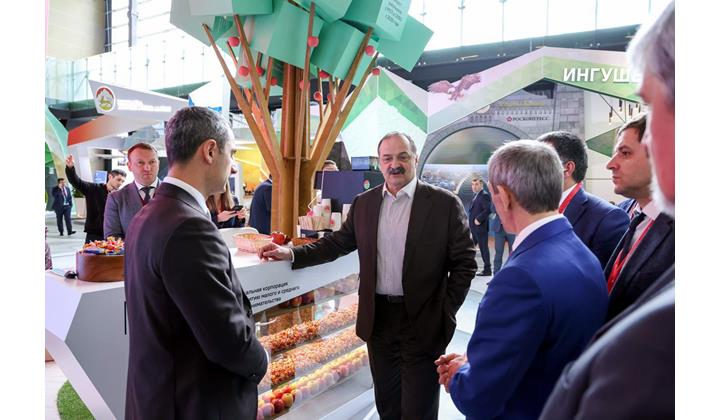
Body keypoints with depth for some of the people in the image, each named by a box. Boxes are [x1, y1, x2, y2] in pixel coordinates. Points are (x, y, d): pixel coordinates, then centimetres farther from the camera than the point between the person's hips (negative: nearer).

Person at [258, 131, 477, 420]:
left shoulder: (445, 203, -8)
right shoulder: (363, 203, 5)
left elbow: (464, 263, -6)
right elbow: (337, 243, 9)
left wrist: (446, 313, -9)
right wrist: (293, 254, -2)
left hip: (423, 322, -4)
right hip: (378, 318, 4)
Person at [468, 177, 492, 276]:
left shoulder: (484, 195, -13)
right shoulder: (475, 196, 17)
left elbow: (487, 210, -22)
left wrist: (478, 219, -20)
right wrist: (470, 219, 9)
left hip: (480, 227, -9)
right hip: (474, 227, 9)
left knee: (483, 247, -3)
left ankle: (487, 270, 4)